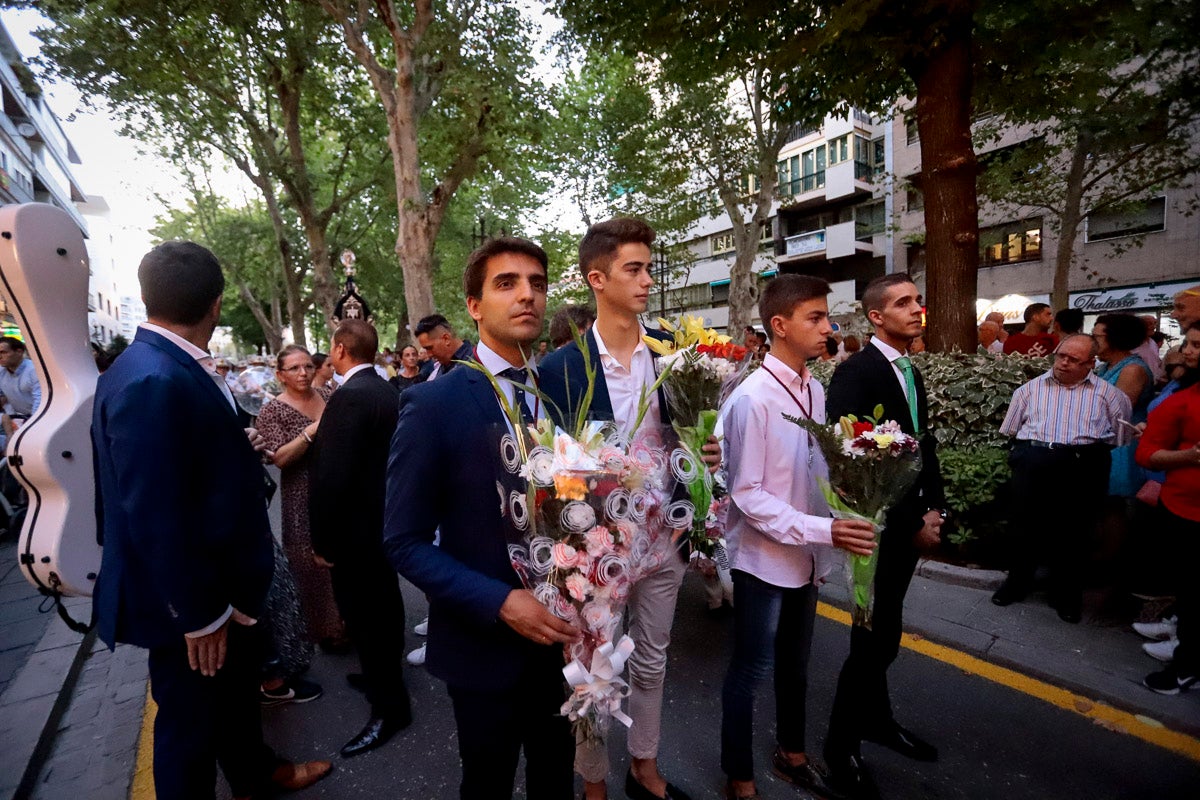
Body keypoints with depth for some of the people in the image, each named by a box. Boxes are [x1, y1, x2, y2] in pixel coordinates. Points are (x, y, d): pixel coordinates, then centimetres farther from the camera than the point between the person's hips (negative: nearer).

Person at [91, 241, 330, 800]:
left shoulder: (176, 368, 0)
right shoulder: (151, 380, -29)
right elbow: (154, 516, -29)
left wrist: (239, 451, 17)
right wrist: (197, 613, -22)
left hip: (222, 582, 10)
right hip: (190, 600, -10)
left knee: (237, 687, 27)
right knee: (190, 718, 13)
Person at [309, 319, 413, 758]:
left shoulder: (348, 397, -24)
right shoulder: (389, 392, 4)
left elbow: (332, 477, -26)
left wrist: (323, 540, -17)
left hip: (356, 528, -9)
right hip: (387, 519, 9)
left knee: (363, 615, 4)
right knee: (385, 603, 23)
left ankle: (389, 708, 19)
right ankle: (387, 674, 43)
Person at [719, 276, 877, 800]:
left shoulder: (814, 391, 0)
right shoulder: (752, 399, -21)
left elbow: (818, 471, 7)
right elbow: (747, 496, -21)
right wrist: (823, 531, -25)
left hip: (807, 556, 7)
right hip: (765, 559, -7)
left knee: (795, 662, 25)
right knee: (751, 670, 12)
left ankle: (792, 753, 49)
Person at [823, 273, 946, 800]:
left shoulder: (910, 373, 11)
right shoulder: (855, 373, -17)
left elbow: (924, 444, 15)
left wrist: (933, 509, 3)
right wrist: (911, 522, -19)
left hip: (910, 523, 8)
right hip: (879, 525, -7)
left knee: (883, 632, 19)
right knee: (878, 636, 0)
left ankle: (876, 718, 37)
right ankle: (842, 745, 19)